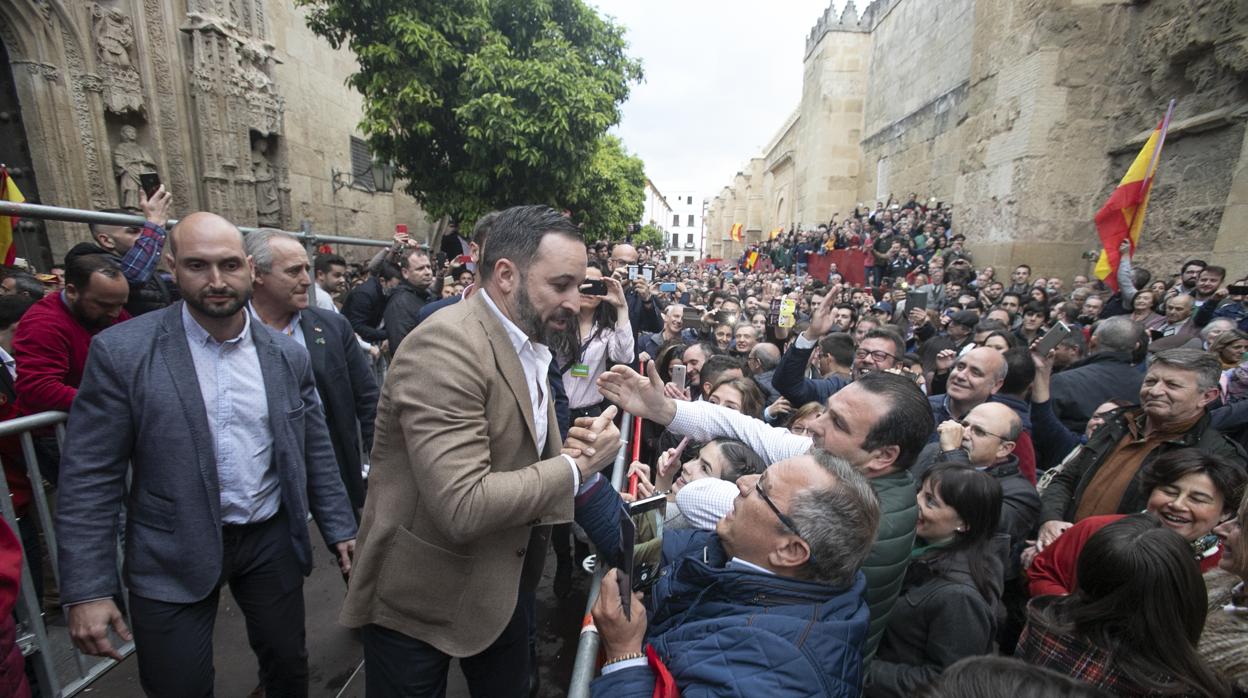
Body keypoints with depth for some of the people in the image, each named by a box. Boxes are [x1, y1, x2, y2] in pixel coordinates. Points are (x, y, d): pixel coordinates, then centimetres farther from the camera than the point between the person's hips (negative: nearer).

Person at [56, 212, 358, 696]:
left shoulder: (287, 355, -3)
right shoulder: (121, 351, -11)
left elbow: (315, 452, 3)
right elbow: (89, 476, -9)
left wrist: (340, 529, 3)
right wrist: (88, 589, -10)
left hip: (273, 541, 3)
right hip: (173, 557, -2)